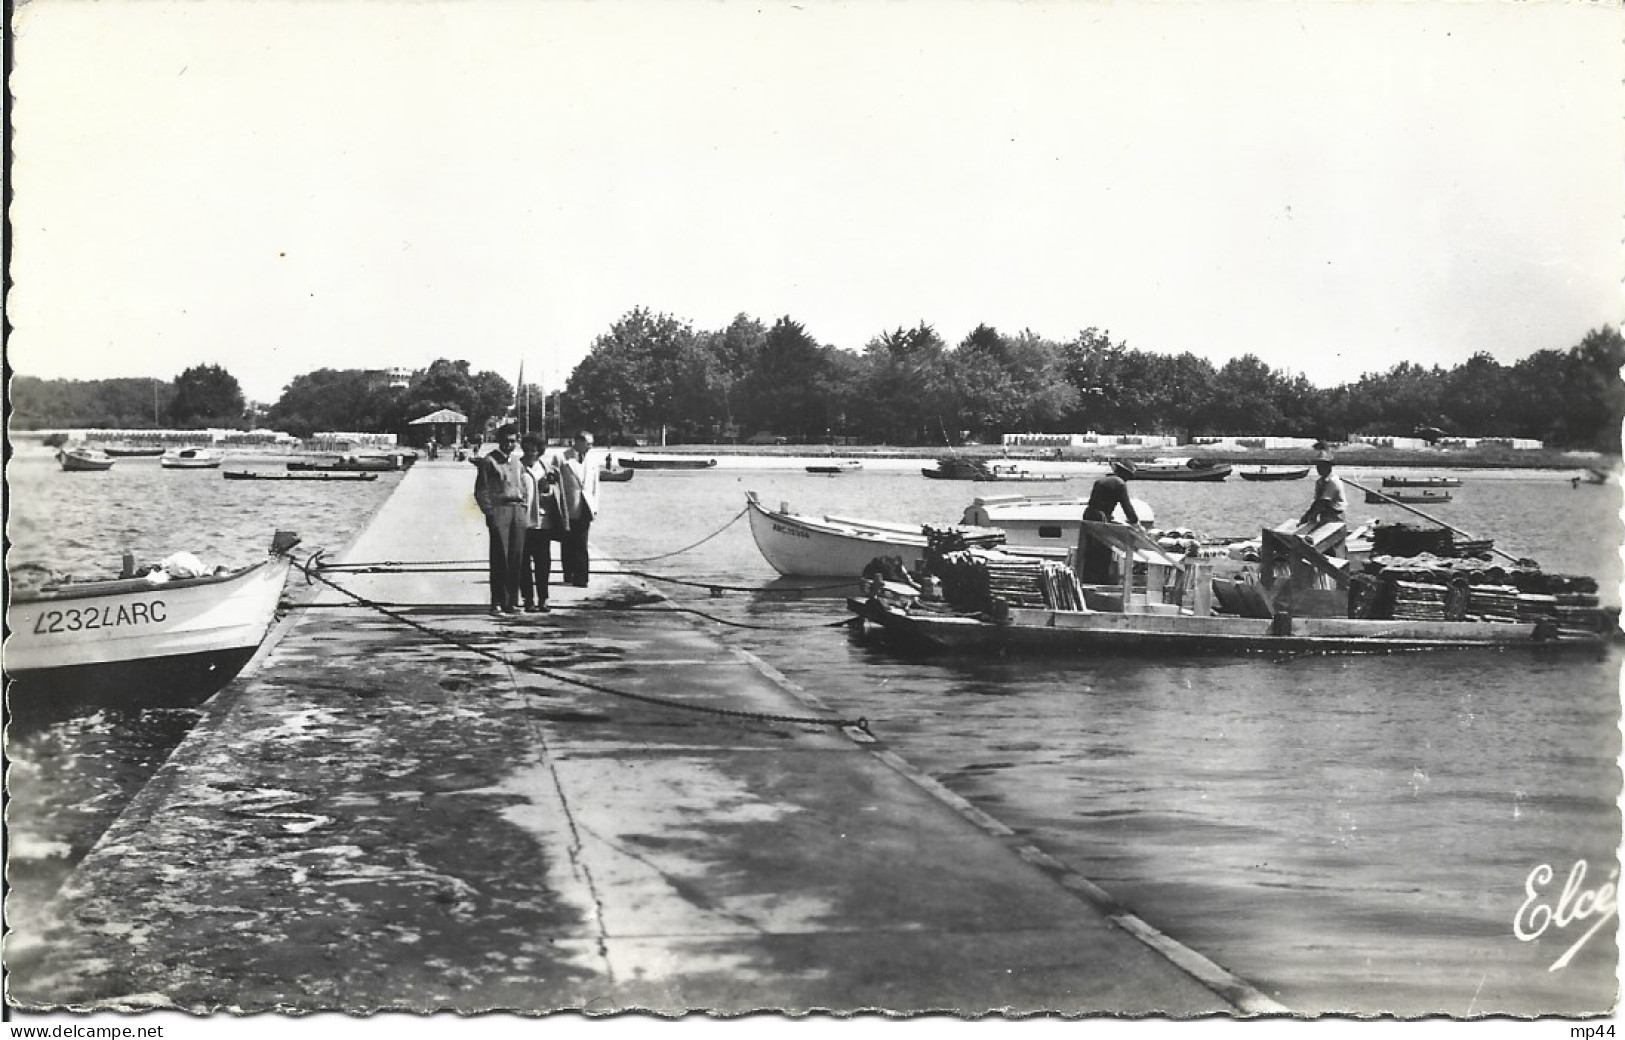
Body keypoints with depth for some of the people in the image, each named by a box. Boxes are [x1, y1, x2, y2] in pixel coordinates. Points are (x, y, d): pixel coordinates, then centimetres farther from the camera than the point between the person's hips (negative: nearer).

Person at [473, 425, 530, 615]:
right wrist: (489, 511, -10)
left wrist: (525, 506, 12)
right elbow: (480, 490, -2)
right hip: (499, 509, -5)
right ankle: (497, 603, -6)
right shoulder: (489, 461, 0)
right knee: (500, 557, -8)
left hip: (518, 510, 5)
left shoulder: (518, 461, 17)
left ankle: (512, 601, 6)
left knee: (517, 557, 2)